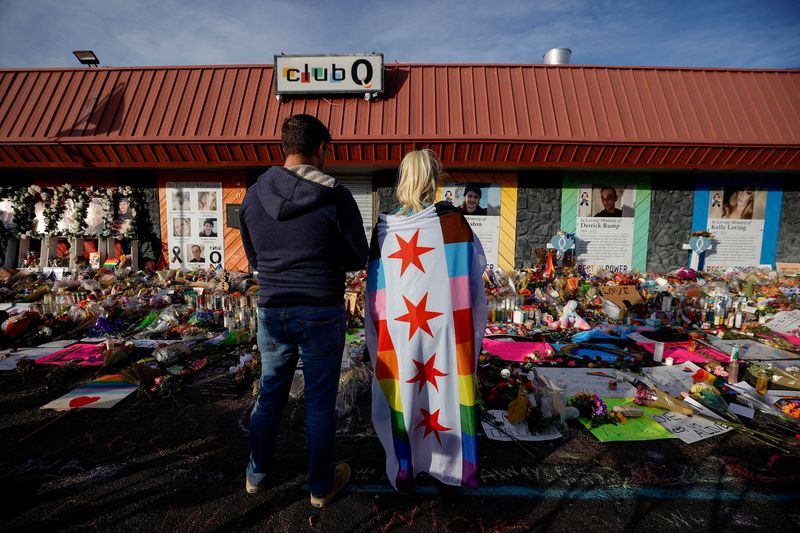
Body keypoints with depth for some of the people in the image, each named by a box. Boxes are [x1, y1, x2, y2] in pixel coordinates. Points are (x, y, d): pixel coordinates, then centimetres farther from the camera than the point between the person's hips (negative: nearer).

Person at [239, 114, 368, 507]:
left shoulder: (253, 196, 2)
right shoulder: (335, 197, -12)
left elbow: (253, 258, 12)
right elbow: (358, 258, -2)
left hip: (272, 310, 4)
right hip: (321, 312, -4)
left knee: (270, 393, 22)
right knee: (320, 401, 12)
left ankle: (257, 474, 41)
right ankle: (321, 485, 31)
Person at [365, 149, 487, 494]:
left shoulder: (384, 229, -4)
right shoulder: (451, 220, -10)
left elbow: (375, 291, 2)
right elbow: (477, 267, -3)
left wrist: (379, 337, 12)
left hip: (399, 332, 2)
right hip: (444, 328, -1)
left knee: (403, 397, 16)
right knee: (447, 392, 17)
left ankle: (404, 474, 34)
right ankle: (454, 466, 36)